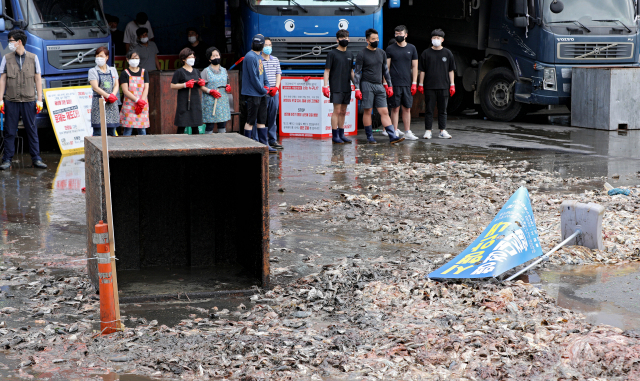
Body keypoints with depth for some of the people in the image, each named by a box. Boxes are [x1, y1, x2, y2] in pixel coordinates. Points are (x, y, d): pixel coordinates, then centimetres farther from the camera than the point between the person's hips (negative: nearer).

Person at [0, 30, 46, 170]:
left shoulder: (33, 58, 5)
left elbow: (38, 79, 7)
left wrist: (39, 100, 3)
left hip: (29, 100, 0)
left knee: (32, 130, 2)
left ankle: (36, 158, 9)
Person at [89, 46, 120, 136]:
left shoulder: (113, 70, 14)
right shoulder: (93, 71, 3)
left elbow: (116, 85, 8)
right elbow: (95, 87, -8)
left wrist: (112, 95, -13)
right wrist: (108, 96, -18)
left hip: (112, 104, 3)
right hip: (98, 103, -3)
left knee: (111, 131, 4)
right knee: (98, 132, -6)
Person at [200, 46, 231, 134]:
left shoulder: (223, 70, 16)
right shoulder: (206, 71, 0)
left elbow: (227, 83, 25)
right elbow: (201, 86, -5)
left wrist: (228, 87, 3)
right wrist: (211, 91, -19)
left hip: (223, 101, 5)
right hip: (210, 103, -5)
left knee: (223, 125, 5)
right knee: (210, 125, -5)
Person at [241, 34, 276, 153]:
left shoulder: (259, 56, 14)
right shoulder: (250, 57, -15)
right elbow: (253, 77, -17)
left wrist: (266, 85, 3)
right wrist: (263, 90, -10)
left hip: (261, 93, 9)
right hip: (253, 93, -9)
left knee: (262, 120, 11)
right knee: (251, 120, -3)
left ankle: (264, 144, 17)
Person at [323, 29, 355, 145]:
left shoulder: (349, 55, 15)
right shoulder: (332, 53, -2)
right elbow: (327, 70, -4)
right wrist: (325, 86, -12)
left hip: (347, 88, 6)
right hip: (336, 88, -6)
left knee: (343, 112, 9)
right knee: (337, 111, -8)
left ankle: (341, 135, 15)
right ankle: (335, 136, -4)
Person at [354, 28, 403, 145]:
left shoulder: (382, 53, 14)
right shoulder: (362, 54, -2)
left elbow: (385, 70, 20)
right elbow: (357, 73, -2)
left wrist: (389, 86, 16)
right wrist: (357, 89, -9)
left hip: (379, 86, 4)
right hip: (367, 85, -4)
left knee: (384, 112, -1)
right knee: (367, 111, -1)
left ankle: (392, 136, -7)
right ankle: (369, 137, 8)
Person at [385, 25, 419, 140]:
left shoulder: (411, 48, 9)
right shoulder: (390, 49, 4)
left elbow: (414, 67, 10)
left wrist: (414, 83, 2)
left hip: (407, 83, 2)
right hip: (394, 83, -2)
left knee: (407, 108, 4)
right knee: (395, 108, 0)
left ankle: (407, 132, 9)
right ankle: (395, 132, 5)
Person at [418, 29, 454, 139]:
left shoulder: (447, 53, 6)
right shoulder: (426, 53, 3)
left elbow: (451, 70, 9)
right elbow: (422, 70, 5)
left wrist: (452, 85, 4)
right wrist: (421, 84, 1)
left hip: (443, 86, 1)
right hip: (429, 87, -1)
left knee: (443, 110, 6)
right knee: (429, 109, 1)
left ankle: (443, 131, 11)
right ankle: (428, 131, 6)